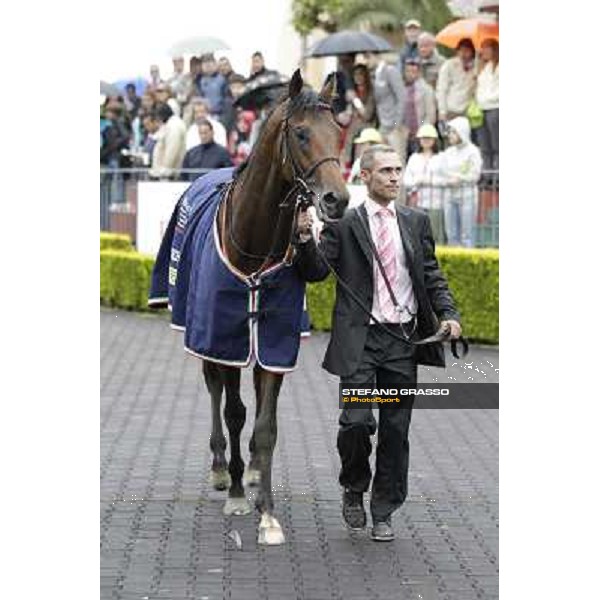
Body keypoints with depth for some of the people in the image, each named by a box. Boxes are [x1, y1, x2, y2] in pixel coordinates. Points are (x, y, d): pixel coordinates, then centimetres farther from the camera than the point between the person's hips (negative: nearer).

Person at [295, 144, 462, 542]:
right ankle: (354, 489, 16)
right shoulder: (343, 224, 1)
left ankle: (384, 512, 18)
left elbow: (432, 276, 12)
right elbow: (319, 270, -5)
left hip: (405, 341, 3)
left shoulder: (416, 222, 11)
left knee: (395, 430, 6)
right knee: (358, 421, -13)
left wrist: (448, 314, -3)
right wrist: (306, 238, -21)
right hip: (361, 340, -3)